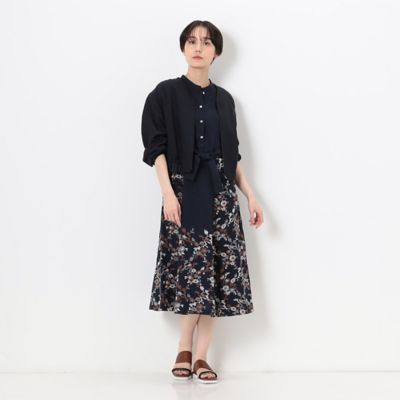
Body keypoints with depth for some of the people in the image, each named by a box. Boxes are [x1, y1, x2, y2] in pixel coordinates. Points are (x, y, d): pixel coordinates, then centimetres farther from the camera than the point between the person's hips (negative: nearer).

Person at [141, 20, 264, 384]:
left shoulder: (224, 99, 13)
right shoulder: (166, 93, 1)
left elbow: (233, 154, 16)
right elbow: (157, 146, -5)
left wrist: (251, 195, 10)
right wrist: (168, 192, -16)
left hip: (221, 192, 4)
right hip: (185, 190, -4)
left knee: (218, 271, -2)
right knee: (194, 268, -9)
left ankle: (199, 356, 4)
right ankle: (187, 351, 8)